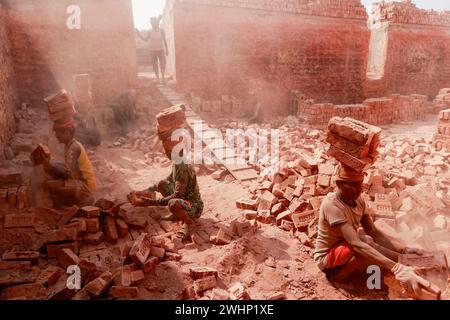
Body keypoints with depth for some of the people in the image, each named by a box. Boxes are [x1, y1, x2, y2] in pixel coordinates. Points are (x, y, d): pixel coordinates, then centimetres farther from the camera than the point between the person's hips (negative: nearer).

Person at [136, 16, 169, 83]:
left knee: (162, 64, -8)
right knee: (154, 64, 2)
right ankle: (157, 78, 9)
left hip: (161, 50, -1)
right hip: (152, 50, 2)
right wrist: (138, 34, 1)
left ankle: (163, 78, -2)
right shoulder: (150, 32, 4)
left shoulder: (161, 31, 1)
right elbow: (145, 40, 11)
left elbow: (165, 40, 6)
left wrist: (167, 49, 4)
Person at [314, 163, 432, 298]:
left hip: (349, 252, 7)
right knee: (366, 242, -33)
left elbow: (374, 232, -5)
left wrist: (404, 250, -20)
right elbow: (356, 244, -40)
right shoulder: (331, 205, -32)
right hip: (327, 257, -7)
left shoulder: (358, 200, -7)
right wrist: (397, 269, -46)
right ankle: (338, 276, -12)